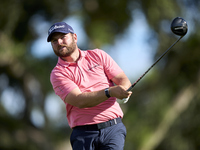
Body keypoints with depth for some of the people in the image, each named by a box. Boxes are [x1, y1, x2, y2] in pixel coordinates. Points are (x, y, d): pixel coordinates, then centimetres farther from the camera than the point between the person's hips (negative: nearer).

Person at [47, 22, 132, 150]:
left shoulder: (98, 55, 14)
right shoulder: (58, 73, 4)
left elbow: (124, 81, 9)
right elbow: (80, 101, -10)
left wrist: (122, 91, -16)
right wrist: (110, 92, -23)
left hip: (113, 129, 1)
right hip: (83, 133, -1)